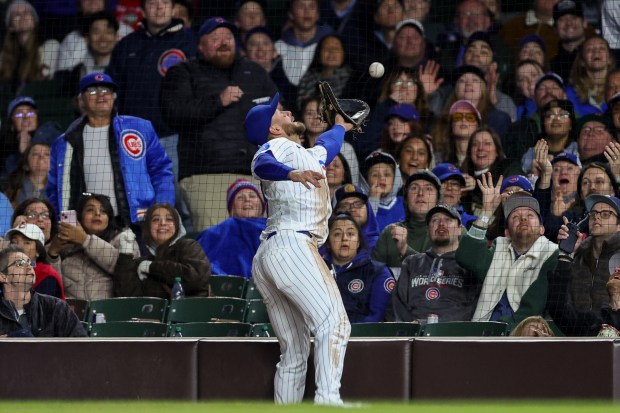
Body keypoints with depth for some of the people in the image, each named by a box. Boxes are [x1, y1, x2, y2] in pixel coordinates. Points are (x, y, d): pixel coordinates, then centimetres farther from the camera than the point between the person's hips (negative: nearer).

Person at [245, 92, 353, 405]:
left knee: (294, 352, 6)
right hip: (291, 246, -10)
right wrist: (292, 174, -42)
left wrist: (340, 127, 76)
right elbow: (262, 165, -22)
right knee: (333, 323, -21)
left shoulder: (309, 155, 31)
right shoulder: (279, 146, 3)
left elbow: (326, 147, 56)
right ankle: (327, 401, -34)